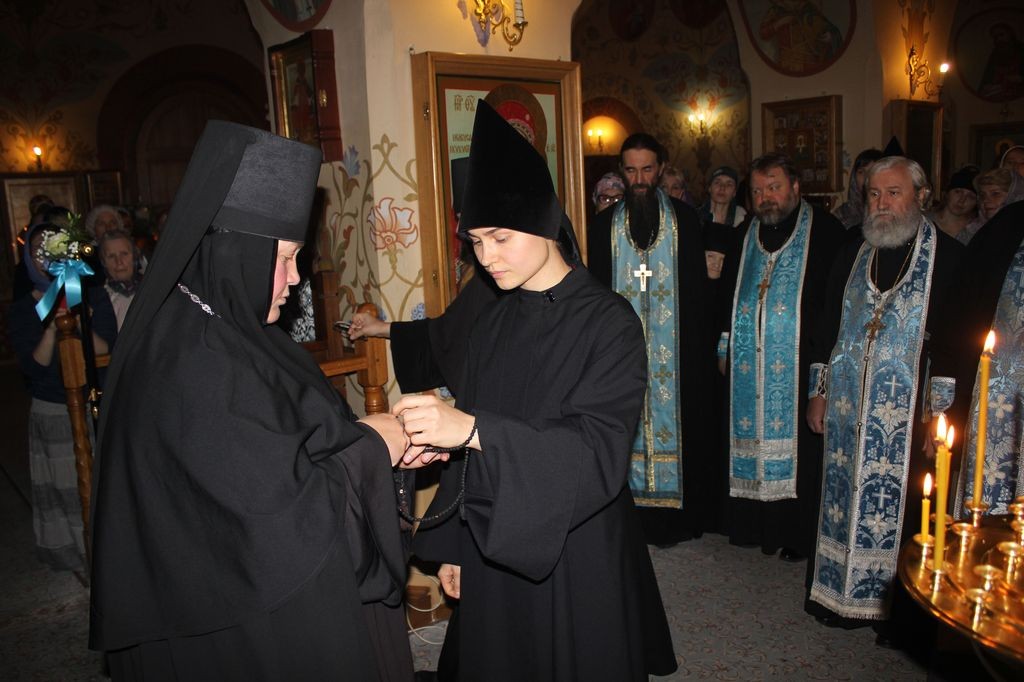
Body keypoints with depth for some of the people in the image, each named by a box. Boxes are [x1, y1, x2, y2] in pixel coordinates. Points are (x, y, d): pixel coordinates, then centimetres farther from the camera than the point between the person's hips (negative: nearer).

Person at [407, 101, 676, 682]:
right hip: (497, 549, 5)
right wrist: (454, 546, 11)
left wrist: (471, 428, -34)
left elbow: (599, 447, -24)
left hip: (579, 553, -5)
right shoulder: (493, 324, 3)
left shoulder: (608, 322, -14)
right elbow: (474, 444, 9)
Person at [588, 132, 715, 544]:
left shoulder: (684, 219, 3)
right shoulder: (604, 225, 6)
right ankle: (635, 512, 13)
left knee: (676, 422, 4)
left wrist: (700, 342, -6)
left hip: (675, 349, -1)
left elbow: (697, 286, 1)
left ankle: (677, 511, 16)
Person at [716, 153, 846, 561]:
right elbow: (731, 294, 18)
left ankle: (797, 534, 13)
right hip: (749, 367, 5)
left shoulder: (825, 231, -3)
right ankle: (754, 524, 22)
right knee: (753, 439, 9)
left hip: (799, 365, -5)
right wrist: (726, 348, 13)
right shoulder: (749, 236, 13)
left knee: (796, 447, 0)